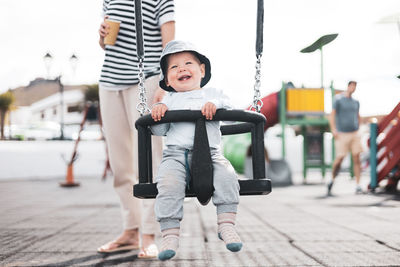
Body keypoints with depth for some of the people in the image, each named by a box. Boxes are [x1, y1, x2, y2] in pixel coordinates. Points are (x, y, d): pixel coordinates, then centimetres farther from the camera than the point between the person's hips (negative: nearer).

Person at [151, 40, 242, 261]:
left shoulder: (211, 94, 25)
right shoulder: (169, 100, 25)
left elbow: (227, 106, 4)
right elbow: (159, 130, 16)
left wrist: (214, 104, -16)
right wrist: (158, 111, -2)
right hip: (175, 153, 0)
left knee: (226, 174, -28)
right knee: (168, 183, -29)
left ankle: (226, 224, -20)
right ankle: (170, 234, -24)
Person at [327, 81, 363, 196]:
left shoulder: (356, 102, 12)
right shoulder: (338, 99, -4)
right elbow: (332, 115, -9)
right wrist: (333, 130, -18)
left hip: (354, 134, 4)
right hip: (342, 135, -4)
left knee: (356, 158, -5)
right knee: (339, 159, -4)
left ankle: (358, 186, -4)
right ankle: (332, 181, 19)